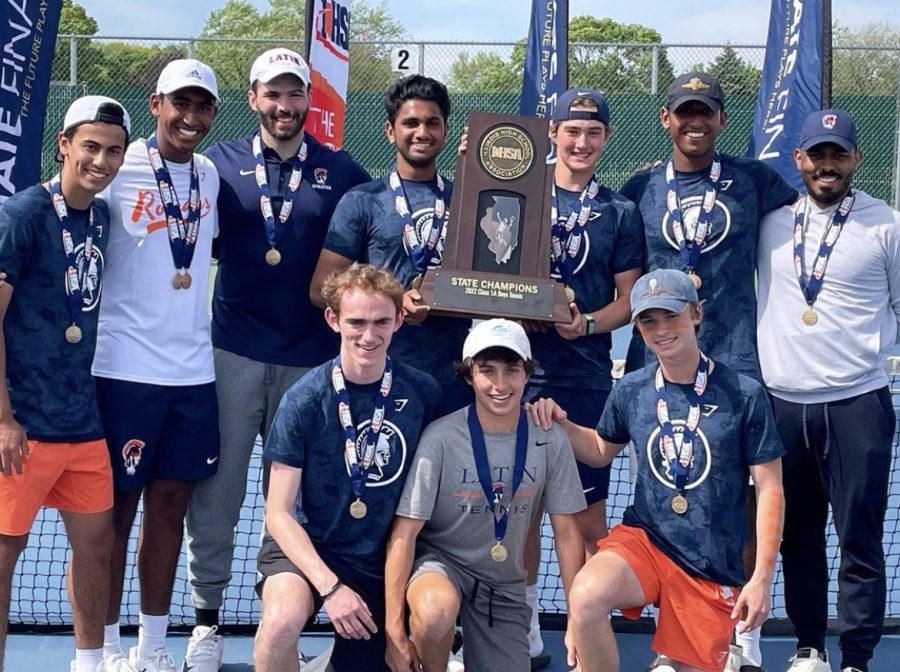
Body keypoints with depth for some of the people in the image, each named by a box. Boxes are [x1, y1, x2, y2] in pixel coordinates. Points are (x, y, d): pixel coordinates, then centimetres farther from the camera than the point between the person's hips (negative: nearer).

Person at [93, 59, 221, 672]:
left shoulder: (209, 174, 9)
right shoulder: (120, 169, -7)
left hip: (194, 369, 5)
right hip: (126, 368, -5)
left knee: (170, 504, 10)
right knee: (117, 508, 3)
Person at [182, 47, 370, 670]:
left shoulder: (343, 173, 6)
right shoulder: (221, 162, 7)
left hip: (311, 355, 0)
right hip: (233, 350, 0)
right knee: (216, 489, 1)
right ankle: (207, 619, 13)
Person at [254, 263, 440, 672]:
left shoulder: (422, 393, -6)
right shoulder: (305, 399, -13)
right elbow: (278, 513, -11)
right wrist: (330, 586, -23)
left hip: (383, 559, 3)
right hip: (307, 546, -3)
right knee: (282, 621, -33)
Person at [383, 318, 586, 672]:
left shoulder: (550, 441, -9)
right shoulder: (441, 437, -19)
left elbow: (566, 533, -1)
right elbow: (405, 533, -17)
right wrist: (394, 630, -21)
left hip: (504, 584, 4)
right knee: (436, 609, -37)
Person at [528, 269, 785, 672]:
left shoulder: (743, 394, -7)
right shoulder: (630, 391, 3)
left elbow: (769, 489, -3)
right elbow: (602, 451, 22)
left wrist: (762, 577, -7)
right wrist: (560, 424, 1)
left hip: (713, 566, -1)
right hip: (643, 538, 1)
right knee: (586, 597, -30)